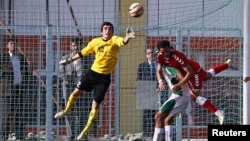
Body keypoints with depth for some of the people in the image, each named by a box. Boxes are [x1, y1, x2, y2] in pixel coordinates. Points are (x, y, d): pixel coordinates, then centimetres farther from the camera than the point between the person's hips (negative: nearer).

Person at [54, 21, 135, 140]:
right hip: (92, 72, 3)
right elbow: (82, 53, 14)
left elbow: (122, 42, -33)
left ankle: (86, 131, 14)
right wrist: (68, 60, 19)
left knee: (95, 104, 0)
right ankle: (66, 110, 43)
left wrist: (127, 38, -57)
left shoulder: (114, 40, -10)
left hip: (104, 77, -3)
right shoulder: (95, 42, 1)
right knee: (76, 92, 12)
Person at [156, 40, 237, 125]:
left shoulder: (178, 56, -40)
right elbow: (159, 71, -8)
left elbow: (190, 73, -38)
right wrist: (160, 81, -29)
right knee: (208, 76, 34)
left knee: (194, 96, -14)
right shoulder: (160, 56, -20)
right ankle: (228, 64, 57)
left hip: (194, 71, -8)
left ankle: (218, 113, -9)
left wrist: (179, 84, -43)